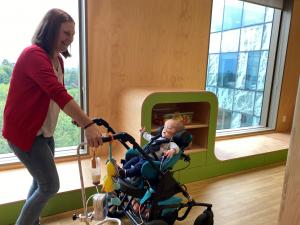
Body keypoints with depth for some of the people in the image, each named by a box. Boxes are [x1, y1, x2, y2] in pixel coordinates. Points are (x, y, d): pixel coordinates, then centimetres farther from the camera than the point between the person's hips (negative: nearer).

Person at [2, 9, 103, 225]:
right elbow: (58, 94, -35)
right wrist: (88, 124, -42)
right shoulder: (34, 54, -21)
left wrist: (77, 117, 0)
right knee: (51, 185, -6)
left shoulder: (57, 59, 9)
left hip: (43, 132, 9)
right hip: (24, 132, -9)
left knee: (41, 182, 21)